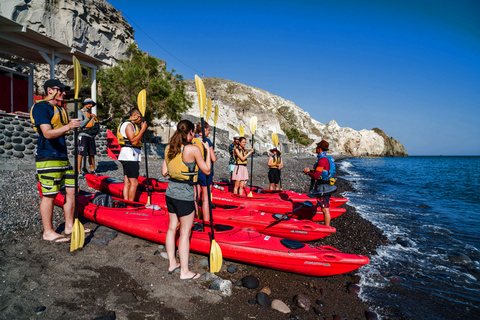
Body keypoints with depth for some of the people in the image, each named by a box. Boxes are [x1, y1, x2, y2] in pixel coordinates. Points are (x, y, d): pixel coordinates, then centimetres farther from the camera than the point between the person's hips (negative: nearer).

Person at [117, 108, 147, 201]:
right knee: (134, 182, -10)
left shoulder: (133, 125, 23)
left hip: (132, 157, 11)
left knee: (127, 182, 10)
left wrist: (142, 129, 13)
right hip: (129, 156, -11)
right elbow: (133, 141, -21)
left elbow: (137, 140, 20)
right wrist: (143, 129, -16)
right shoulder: (128, 125, -10)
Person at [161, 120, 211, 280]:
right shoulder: (193, 149, -15)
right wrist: (208, 150, 2)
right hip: (184, 195, -7)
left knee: (172, 227, 18)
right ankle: (184, 271, 15)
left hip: (170, 192, 7)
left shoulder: (169, 148, 4)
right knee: (185, 232, 3)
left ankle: (172, 263, 32)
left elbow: (164, 172, 9)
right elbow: (207, 170, -6)